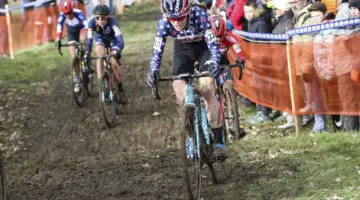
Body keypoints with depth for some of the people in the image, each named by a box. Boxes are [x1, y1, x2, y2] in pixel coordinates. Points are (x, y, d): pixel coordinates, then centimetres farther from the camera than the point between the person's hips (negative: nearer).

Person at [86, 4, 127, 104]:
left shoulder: (112, 21, -39)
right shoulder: (92, 22, -33)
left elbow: (119, 36, -48)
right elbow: (89, 38, -38)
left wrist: (118, 50, -63)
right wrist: (87, 52, -52)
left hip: (112, 39, -2)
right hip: (100, 38, 2)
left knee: (113, 63, -16)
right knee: (100, 57, -28)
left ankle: (121, 89, 2)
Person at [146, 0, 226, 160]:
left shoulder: (199, 15, -35)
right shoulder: (164, 22, -27)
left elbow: (212, 42, -36)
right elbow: (158, 49, -24)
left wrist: (214, 63, -53)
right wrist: (153, 71, -40)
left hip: (203, 47, -3)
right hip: (182, 49, 3)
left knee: (207, 89, -20)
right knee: (180, 92, -13)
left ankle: (219, 142, -18)